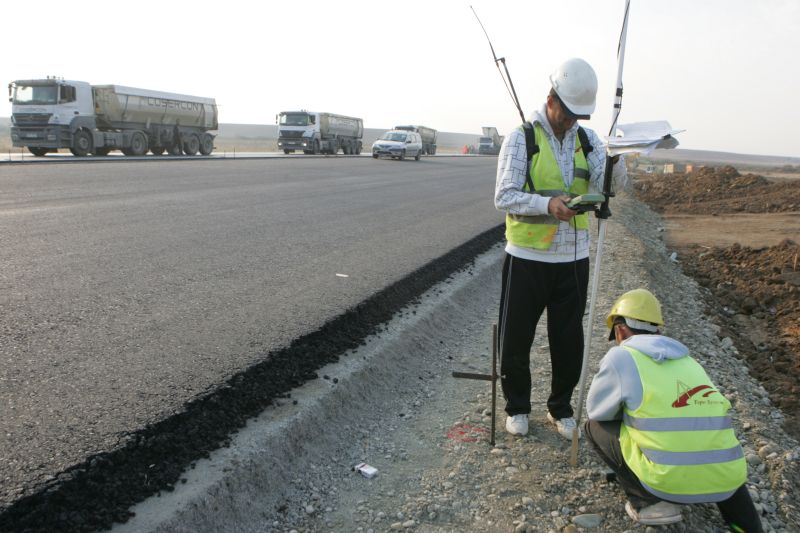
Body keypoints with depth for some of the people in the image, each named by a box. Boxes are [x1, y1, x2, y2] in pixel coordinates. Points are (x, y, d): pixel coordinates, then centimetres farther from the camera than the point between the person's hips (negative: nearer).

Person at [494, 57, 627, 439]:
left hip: (573, 258, 3)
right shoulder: (521, 139, -7)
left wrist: (617, 157, -30)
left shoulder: (587, 140, 5)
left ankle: (561, 407, 32)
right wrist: (548, 204, -30)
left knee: (568, 339, 12)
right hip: (527, 257, -3)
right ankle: (517, 406, 29)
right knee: (515, 338, 7)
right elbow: (504, 197, -15)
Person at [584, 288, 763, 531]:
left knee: (595, 426, 14)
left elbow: (596, 410, 11)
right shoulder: (686, 358, 18)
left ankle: (648, 502, 5)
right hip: (726, 478, 5)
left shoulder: (621, 356, 1)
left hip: (671, 481, -5)